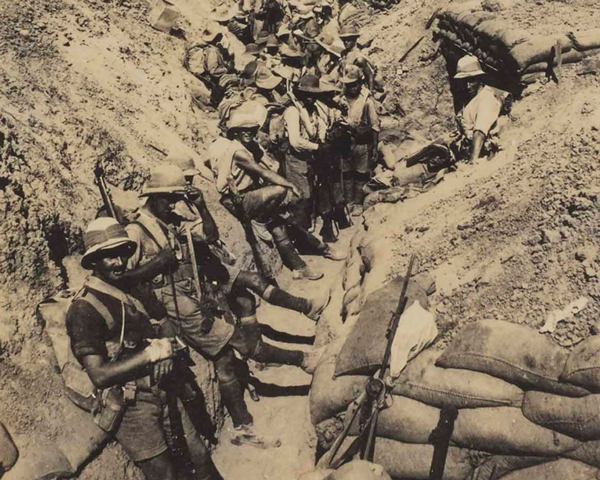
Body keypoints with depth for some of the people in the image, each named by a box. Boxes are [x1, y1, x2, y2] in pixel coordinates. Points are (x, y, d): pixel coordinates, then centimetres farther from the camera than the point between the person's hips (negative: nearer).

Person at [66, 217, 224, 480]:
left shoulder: (131, 292, 9)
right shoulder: (84, 308, -15)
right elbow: (98, 375, -21)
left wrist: (167, 348, -3)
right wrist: (150, 354, -21)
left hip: (162, 394, 7)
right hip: (130, 406, -7)